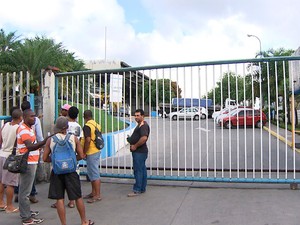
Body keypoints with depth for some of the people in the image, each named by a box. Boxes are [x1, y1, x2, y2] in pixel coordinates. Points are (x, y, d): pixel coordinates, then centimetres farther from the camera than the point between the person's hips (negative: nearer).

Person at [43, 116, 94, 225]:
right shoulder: (73, 138, -7)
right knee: (78, 197, 12)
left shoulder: (50, 140, -4)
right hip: (70, 171, -1)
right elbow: (81, 156, -7)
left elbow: (45, 158, -2)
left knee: (59, 199, 9)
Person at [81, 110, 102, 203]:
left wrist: (84, 152, -16)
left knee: (94, 174, -2)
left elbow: (88, 140, -25)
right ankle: (93, 192, 27)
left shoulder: (87, 126, -16)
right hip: (97, 151, 9)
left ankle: (97, 195, 5)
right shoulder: (97, 125, 9)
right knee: (92, 172, 18)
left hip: (91, 153, -9)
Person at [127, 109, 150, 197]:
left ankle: (137, 190, -1)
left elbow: (144, 138, -29)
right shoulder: (140, 125, 18)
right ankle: (142, 188, 21)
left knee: (138, 170, -6)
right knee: (142, 170, 14)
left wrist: (135, 146, -19)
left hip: (139, 152, -11)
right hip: (139, 151, 11)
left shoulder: (143, 125, -16)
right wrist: (130, 139, 12)